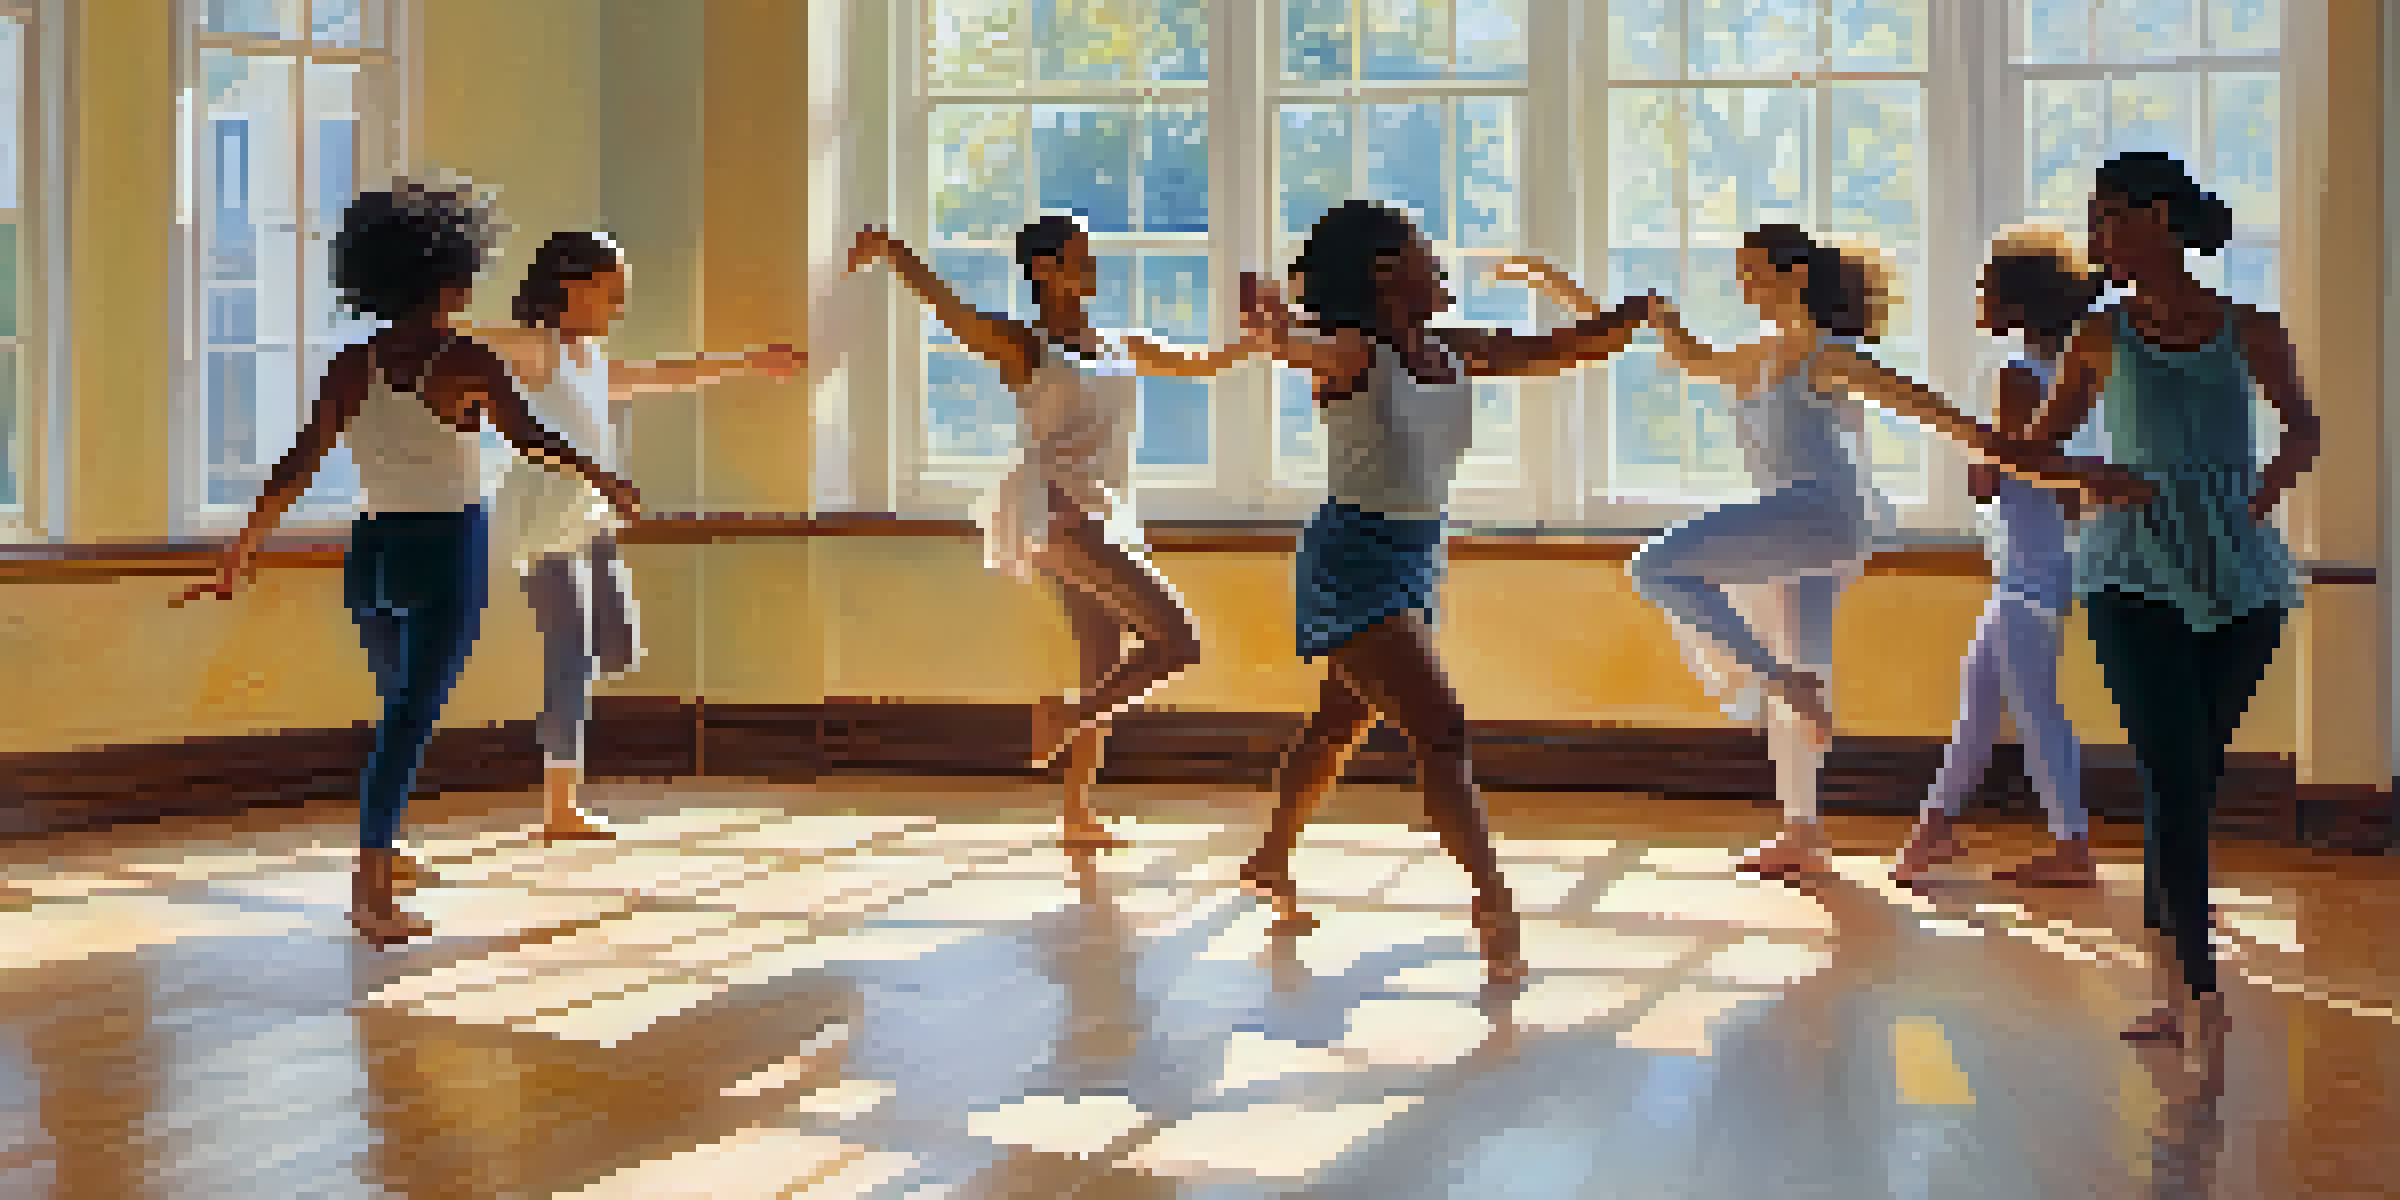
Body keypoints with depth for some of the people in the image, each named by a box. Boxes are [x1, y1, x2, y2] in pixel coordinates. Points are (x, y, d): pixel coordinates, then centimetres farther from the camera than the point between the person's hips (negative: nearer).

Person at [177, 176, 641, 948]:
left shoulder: (352, 368, 2)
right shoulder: (465, 361, -10)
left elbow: (297, 468, 1)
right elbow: (528, 437, -21)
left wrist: (242, 550, 5)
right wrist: (605, 481, -17)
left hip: (375, 551, 5)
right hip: (448, 552, -5)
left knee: (402, 708, 23)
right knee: (411, 718, -6)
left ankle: (383, 860, 30)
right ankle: (371, 888, -11)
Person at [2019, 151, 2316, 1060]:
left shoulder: (2248, 331, 4)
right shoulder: (2103, 339, 5)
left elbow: (2302, 430, 20)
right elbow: (2044, 439, 16)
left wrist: (2262, 500, 6)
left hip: (2241, 581, 1)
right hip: (2135, 581, -1)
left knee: (2192, 782, 6)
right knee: (2173, 782, -9)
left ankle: (2174, 989, 15)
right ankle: (2197, 992, -8)